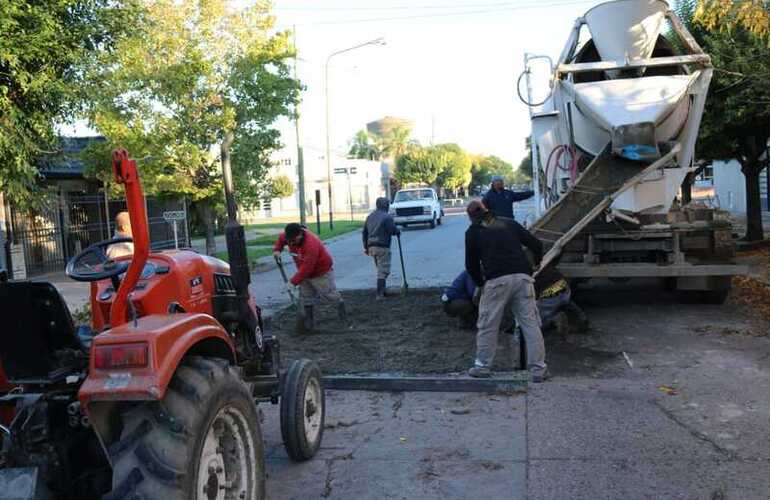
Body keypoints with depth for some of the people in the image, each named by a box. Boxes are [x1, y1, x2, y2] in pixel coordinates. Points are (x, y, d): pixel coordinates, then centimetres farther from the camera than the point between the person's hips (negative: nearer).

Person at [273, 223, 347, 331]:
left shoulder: (311, 245, -40)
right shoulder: (291, 237, -14)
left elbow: (306, 268, -36)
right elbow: (281, 238, 12)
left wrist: (293, 282, -33)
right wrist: (277, 249, -6)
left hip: (321, 272, -7)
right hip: (305, 273, 7)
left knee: (329, 292, 9)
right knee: (305, 297, 7)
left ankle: (341, 305, 39)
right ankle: (309, 321, 18)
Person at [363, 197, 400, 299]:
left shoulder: (370, 216, 15)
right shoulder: (387, 217, -9)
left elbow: (365, 233, 16)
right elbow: (392, 230, -15)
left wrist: (366, 247, 21)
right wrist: (398, 231, 8)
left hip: (371, 247, 8)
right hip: (382, 247, -8)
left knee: (380, 269, 19)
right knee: (383, 271, -4)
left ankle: (382, 291, 23)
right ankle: (379, 294, -7)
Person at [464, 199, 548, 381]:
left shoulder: (473, 231, 14)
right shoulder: (509, 223, 20)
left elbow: (471, 264, 13)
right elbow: (536, 244, 17)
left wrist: (480, 282, 30)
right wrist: (537, 262, 37)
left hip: (497, 280, -2)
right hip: (522, 277, 3)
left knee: (487, 326, 10)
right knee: (531, 324, 6)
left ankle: (483, 366, 18)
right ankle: (538, 369, 8)